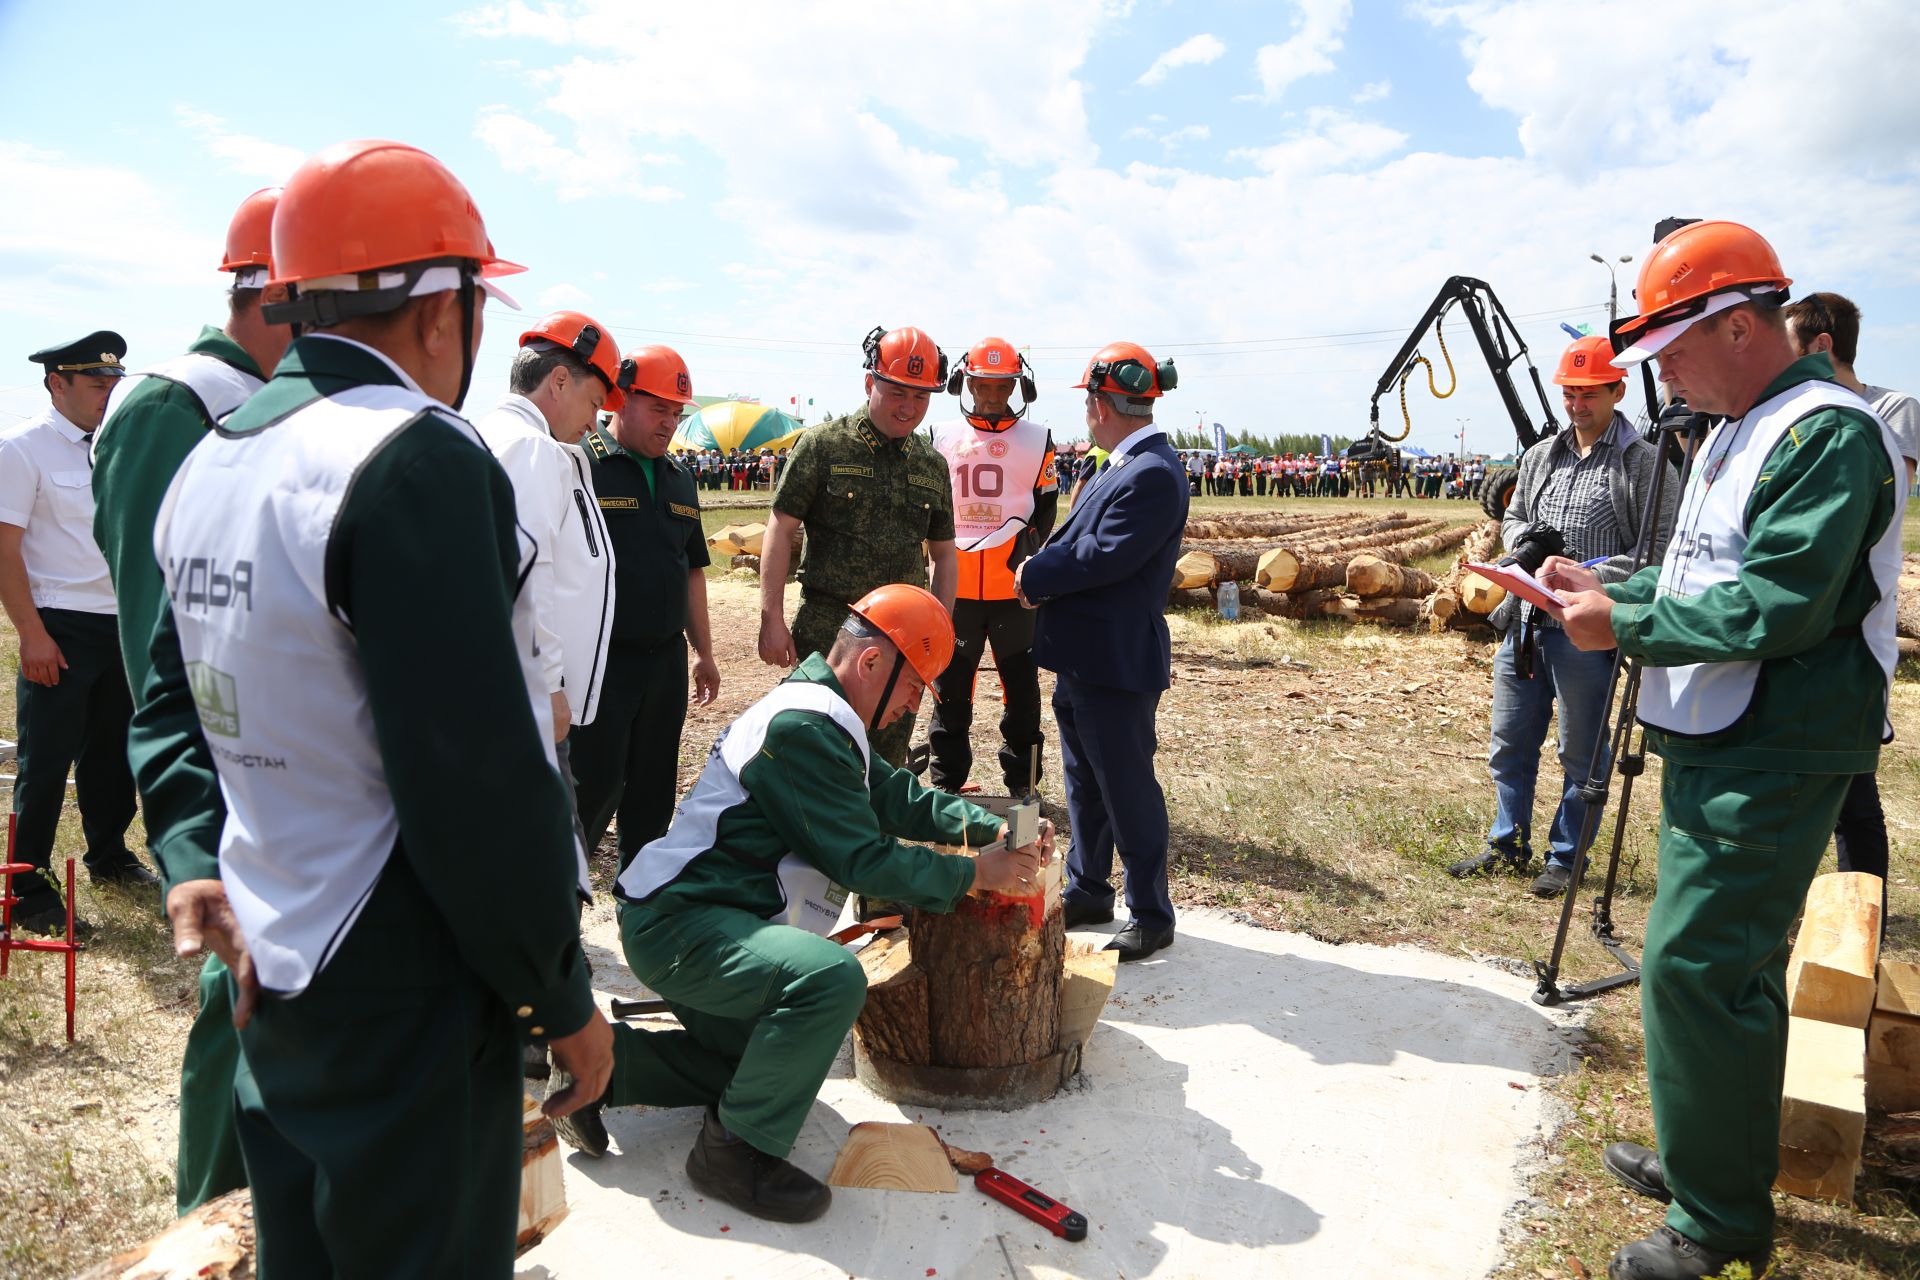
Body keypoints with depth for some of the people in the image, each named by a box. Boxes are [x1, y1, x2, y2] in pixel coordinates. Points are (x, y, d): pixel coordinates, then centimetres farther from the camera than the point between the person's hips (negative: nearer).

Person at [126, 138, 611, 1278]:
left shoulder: (211, 463, 7)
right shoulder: (419, 458, -22)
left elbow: (174, 703, 13)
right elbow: (481, 779, -24)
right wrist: (565, 999, -14)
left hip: (265, 975, 9)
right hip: (404, 1004, -8)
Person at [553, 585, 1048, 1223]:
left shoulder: (825, 717, 12)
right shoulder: (802, 727, -22)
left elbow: (898, 797, 15)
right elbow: (863, 859, -22)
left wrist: (995, 829, 2)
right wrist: (976, 874, -12)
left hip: (703, 926, 11)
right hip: (677, 925, -11)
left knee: (772, 1059, 24)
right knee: (832, 977, -33)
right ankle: (734, 1149, -15)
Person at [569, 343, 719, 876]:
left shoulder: (679, 477, 15)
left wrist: (703, 651, 19)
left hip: (666, 658, 7)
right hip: (601, 660, -6)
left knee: (654, 790, 14)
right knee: (596, 789, -3)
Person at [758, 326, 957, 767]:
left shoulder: (932, 464, 10)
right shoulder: (823, 445, -4)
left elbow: (944, 554, 16)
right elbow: (780, 530, -5)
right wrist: (772, 619, -10)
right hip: (826, 631, -4)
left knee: (886, 768, 12)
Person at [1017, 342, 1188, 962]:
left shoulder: (1152, 474, -19)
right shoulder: (1119, 467, 13)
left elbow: (1107, 556, -25)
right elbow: (1078, 539, 12)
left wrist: (1036, 574, -14)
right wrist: (1040, 571, -7)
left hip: (1116, 663, -10)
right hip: (1081, 657, 10)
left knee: (1128, 789, 2)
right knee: (1084, 783, 20)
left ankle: (1152, 915, 16)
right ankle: (1087, 892, 35)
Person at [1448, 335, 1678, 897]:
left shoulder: (1645, 462, -6)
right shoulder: (1540, 456, 13)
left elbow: (1659, 547, -11)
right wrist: (1525, 540, -2)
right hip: (1523, 622, 6)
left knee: (1581, 753, 6)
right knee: (1510, 744, 14)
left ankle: (1565, 857, 20)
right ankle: (1509, 845, 29)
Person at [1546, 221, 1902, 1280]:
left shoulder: (1828, 434, -16)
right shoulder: (1733, 436, 15)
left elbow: (1779, 605, -25)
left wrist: (1625, 626, -17)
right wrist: (1609, 591, 5)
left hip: (1774, 758, -10)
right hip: (1714, 744, 10)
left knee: (1695, 965, -8)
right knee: (1721, 965, 18)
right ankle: (1706, 1162, 34)